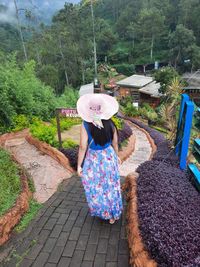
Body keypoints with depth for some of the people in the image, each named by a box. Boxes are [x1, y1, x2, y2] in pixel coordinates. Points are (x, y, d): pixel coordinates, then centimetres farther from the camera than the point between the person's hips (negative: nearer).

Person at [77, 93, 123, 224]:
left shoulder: (86, 125, -22)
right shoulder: (110, 123, -10)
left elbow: (83, 147, -17)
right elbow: (115, 143, 1)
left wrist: (79, 165, -5)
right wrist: (116, 156, 18)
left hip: (93, 160, -3)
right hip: (109, 157, 4)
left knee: (95, 188, 22)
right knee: (111, 186, 22)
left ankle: (103, 212, 42)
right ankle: (113, 214, 40)